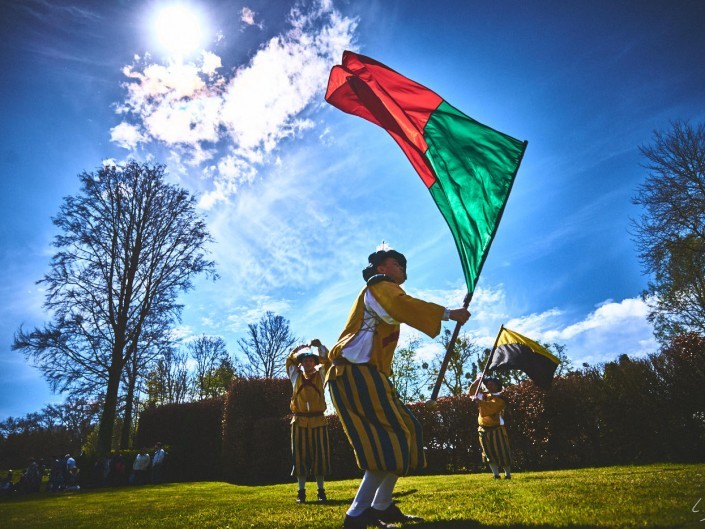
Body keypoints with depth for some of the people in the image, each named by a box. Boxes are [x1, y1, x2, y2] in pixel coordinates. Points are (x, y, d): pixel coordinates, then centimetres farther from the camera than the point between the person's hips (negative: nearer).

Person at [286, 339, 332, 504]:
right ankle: (301, 492, 12)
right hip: (299, 421, 0)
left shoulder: (320, 374, 8)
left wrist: (319, 346, -10)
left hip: (318, 421, 0)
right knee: (300, 457, 3)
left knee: (319, 456, 2)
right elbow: (290, 360, 8)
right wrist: (299, 349, -3)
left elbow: (327, 360, 0)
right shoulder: (296, 376, 10)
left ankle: (321, 491, 12)